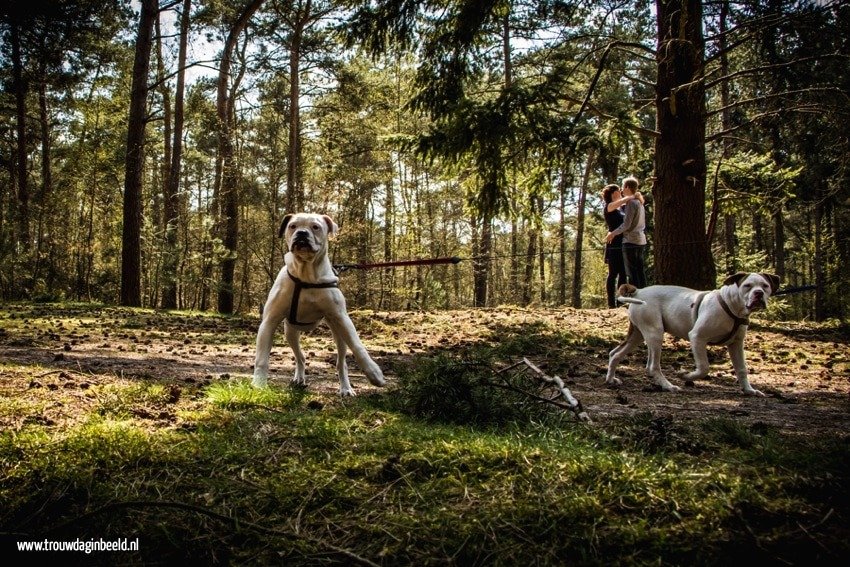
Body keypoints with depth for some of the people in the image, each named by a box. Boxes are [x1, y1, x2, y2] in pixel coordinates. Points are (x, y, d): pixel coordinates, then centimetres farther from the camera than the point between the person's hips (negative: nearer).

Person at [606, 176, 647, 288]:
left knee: (632, 273, -8)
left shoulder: (631, 202, -11)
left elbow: (626, 224, -16)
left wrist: (613, 233, -6)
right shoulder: (639, 202, 16)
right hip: (641, 240, 9)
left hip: (631, 241, -9)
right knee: (640, 272, 9)